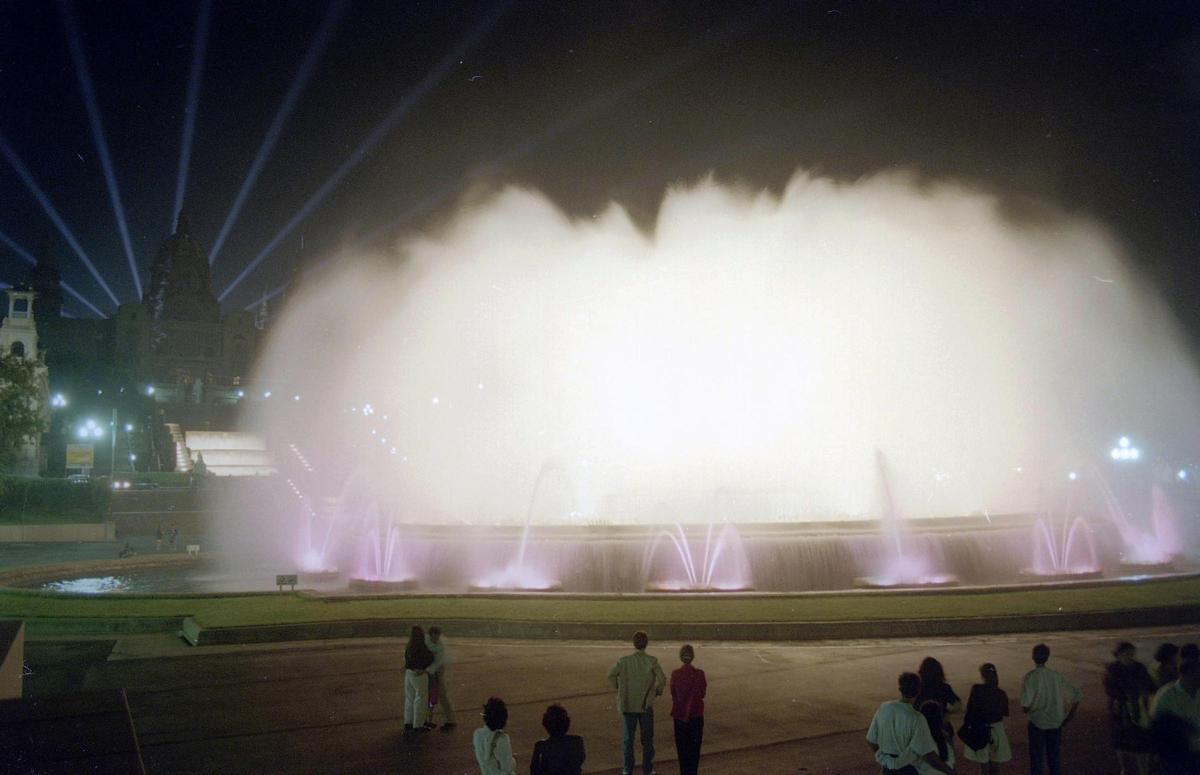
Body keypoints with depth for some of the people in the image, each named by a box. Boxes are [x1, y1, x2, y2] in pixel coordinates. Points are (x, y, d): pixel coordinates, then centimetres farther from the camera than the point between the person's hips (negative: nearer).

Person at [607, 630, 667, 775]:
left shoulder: (624, 660, -6)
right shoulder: (652, 661, -9)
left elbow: (611, 675, -13)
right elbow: (662, 679, -16)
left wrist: (618, 688, 2)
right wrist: (657, 691, 2)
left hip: (628, 704, 1)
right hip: (646, 705, -1)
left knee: (629, 737, 12)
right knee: (647, 738, 13)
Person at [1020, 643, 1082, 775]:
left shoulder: (1029, 677, -14)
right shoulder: (1057, 676, -2)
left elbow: (1025, 706, -21)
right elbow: (1077, 695, 0)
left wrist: (1026, 710, 3)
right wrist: (1069, 717, 7)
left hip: (1037, 723, -3)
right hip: (1056, 724, 3)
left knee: (1036, 759, 9)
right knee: (1055, 758, 15)